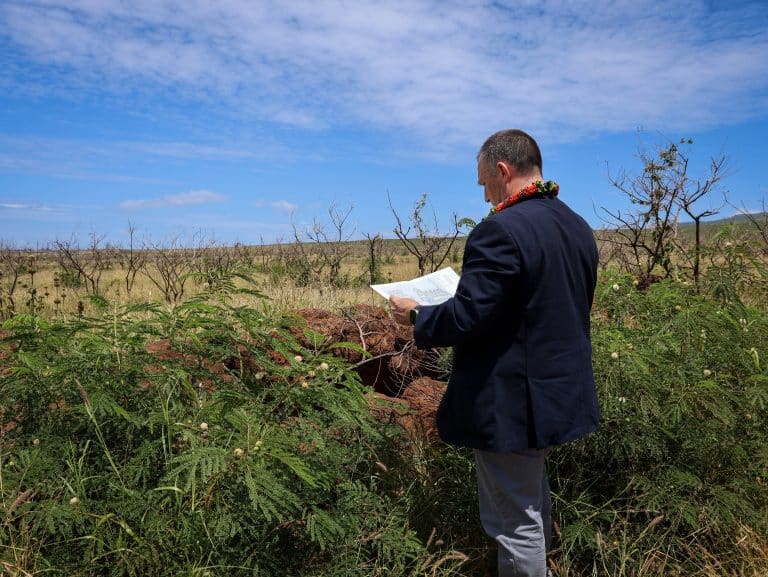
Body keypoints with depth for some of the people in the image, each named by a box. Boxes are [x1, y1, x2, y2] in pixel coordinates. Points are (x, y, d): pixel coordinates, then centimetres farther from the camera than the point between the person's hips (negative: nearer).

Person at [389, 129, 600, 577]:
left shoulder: (501, 230, -23)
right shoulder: (578, 227, 7)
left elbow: (465, 318, -24)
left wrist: (416, 316, -6)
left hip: (513, 404, -10)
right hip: (562, 392, 10)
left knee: (516, 520, 8)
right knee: (535, 498, 28)